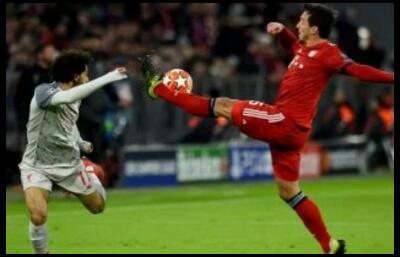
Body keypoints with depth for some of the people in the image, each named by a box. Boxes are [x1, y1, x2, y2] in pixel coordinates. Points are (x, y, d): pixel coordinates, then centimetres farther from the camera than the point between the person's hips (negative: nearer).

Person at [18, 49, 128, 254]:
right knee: (38, 215, -27)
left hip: (69, 163, 6)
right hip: (37, 166, -6)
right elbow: (67, 97, -47)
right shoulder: (43, 92, -24)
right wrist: (107, 78, -48)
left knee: (97, 206, 15)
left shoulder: (75, 97, 0)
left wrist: (80, 143, 9)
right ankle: (41, 252, 1)